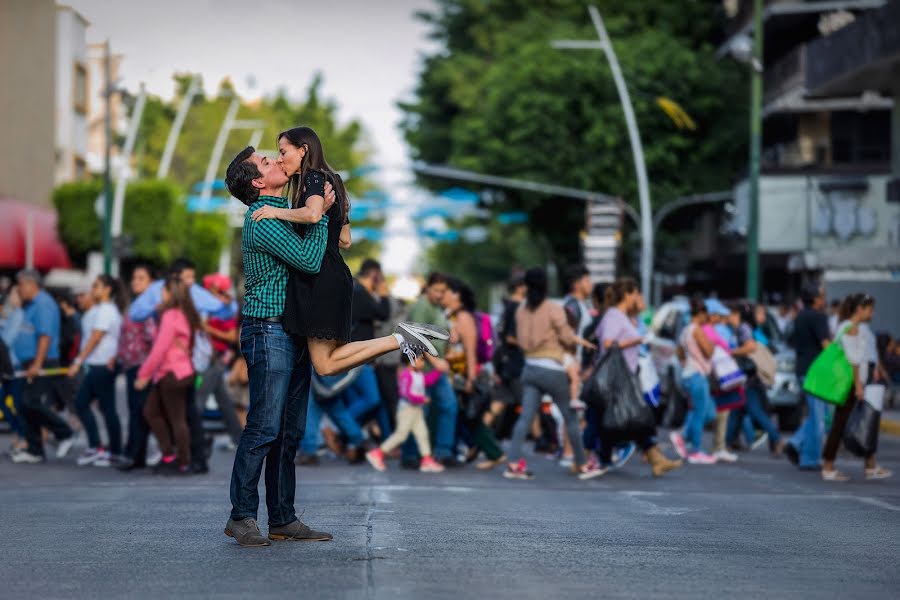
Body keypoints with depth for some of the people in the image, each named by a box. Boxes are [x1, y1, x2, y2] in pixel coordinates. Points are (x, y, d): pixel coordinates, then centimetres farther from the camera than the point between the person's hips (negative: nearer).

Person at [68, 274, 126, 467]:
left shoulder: (106, 310, -14)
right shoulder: (98, 309, 16)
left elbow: (95, 338, -18)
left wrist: (78, 361, -18)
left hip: (103, 366, -10)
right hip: (95, 366, 10)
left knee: (107, 408, -3)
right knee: (81, 403, 9)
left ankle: (115, 452, 3)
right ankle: (95, 447, 10)